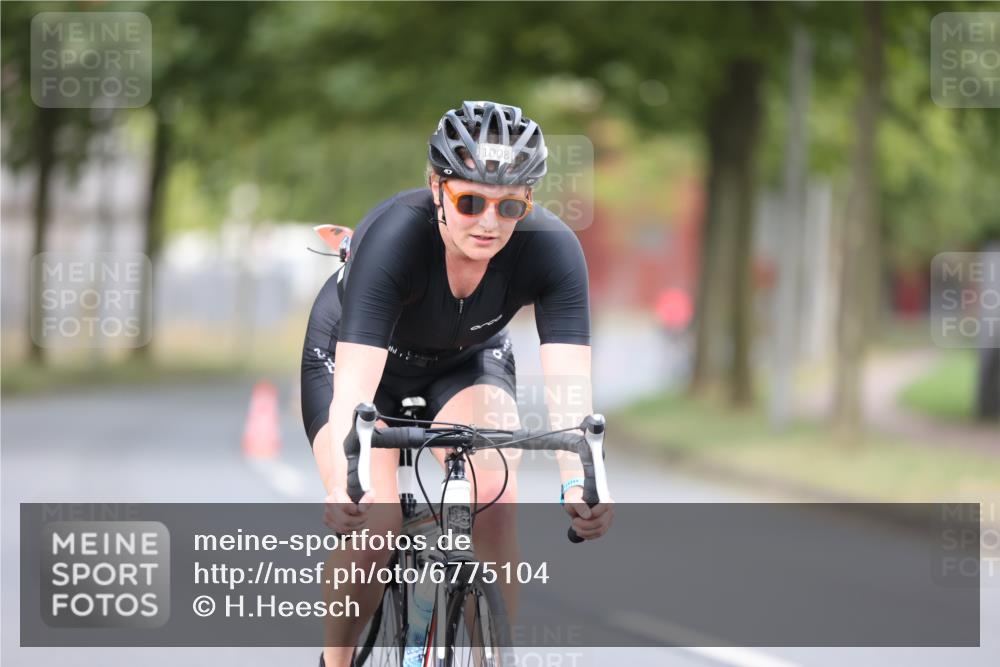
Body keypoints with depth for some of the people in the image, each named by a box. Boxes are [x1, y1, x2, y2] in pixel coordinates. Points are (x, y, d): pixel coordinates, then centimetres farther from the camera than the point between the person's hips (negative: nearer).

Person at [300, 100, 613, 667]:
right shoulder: (392, 236, -37)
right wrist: (345, 488, -61)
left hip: (468, 361, 2)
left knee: (493, 495, -27)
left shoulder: (552, 248, -29)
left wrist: (580, 481, -56)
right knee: (371, 529, -22)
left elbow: (568, 378, -38)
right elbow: (354, 386, -45)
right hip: (353, 356, -2)